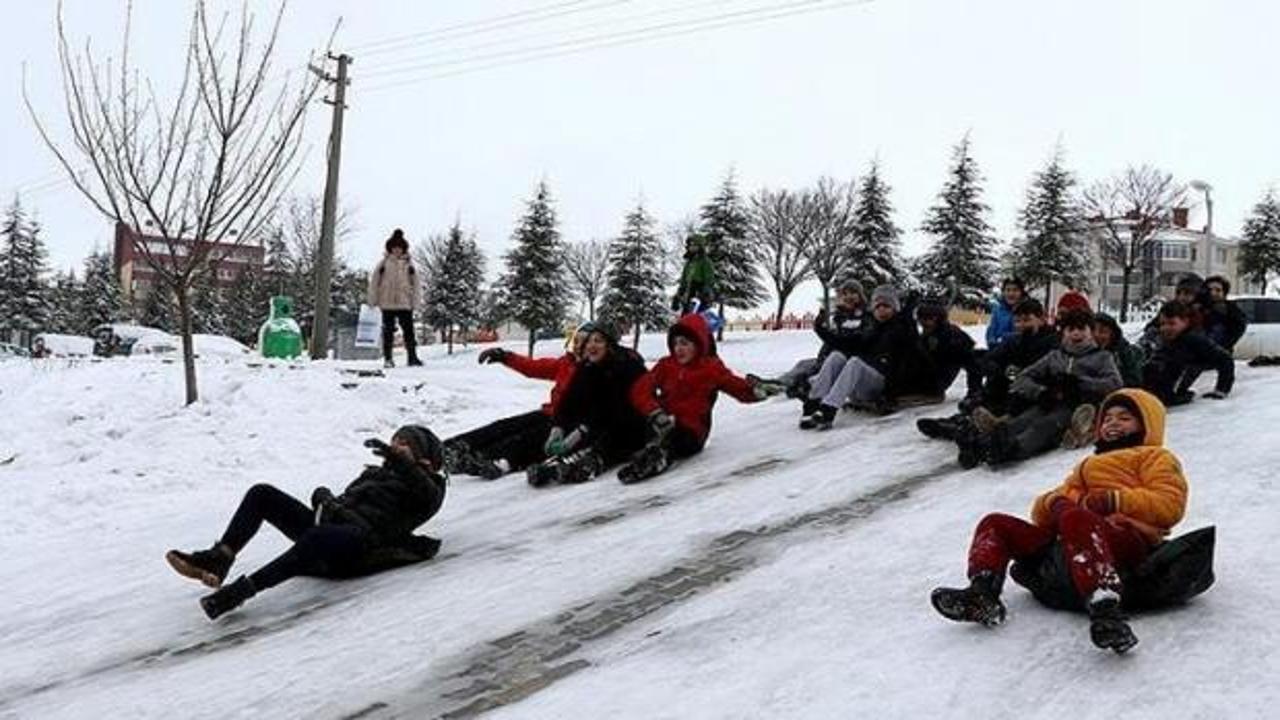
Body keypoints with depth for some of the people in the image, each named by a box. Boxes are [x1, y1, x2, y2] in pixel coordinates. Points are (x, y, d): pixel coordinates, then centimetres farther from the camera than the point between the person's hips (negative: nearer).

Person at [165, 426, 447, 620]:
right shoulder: (375, 474, 36)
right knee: (261, 493, -7)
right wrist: (324, 498, 3)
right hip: (329, 525, 8)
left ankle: (242, 589, -47)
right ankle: (218, 559, -20)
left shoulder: (425, 484, 15)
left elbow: (430, 498, -11)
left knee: (315, 537, -42)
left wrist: (398, 460, -23)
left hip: (362, 538, -8)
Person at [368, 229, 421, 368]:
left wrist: (415, 301, 3)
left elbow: (415, 283, 8)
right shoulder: (384, 262, 4)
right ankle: (387, 358, 11)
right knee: (388, 331, 5)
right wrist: (373, 299, 2)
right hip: (387, 303, 0)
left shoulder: (408, 263, 7)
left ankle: (412, 356, 3)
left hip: (405, 303, 0)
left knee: (408, 330, -2)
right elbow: (374, 281, 6)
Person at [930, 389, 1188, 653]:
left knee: (1075, 518, -40)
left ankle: (1105, 610, -57)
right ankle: (982, 594, -25)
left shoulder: (1156, 458, 23)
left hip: (1128, 536, -7)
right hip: (1066, 543, 7)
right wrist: (1054, 502, 5)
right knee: (995, 524, 1)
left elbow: (1170, 505, 1)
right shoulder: (1088, 465, 41)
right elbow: (1040, 513, 29)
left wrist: (1114, 500, -9)